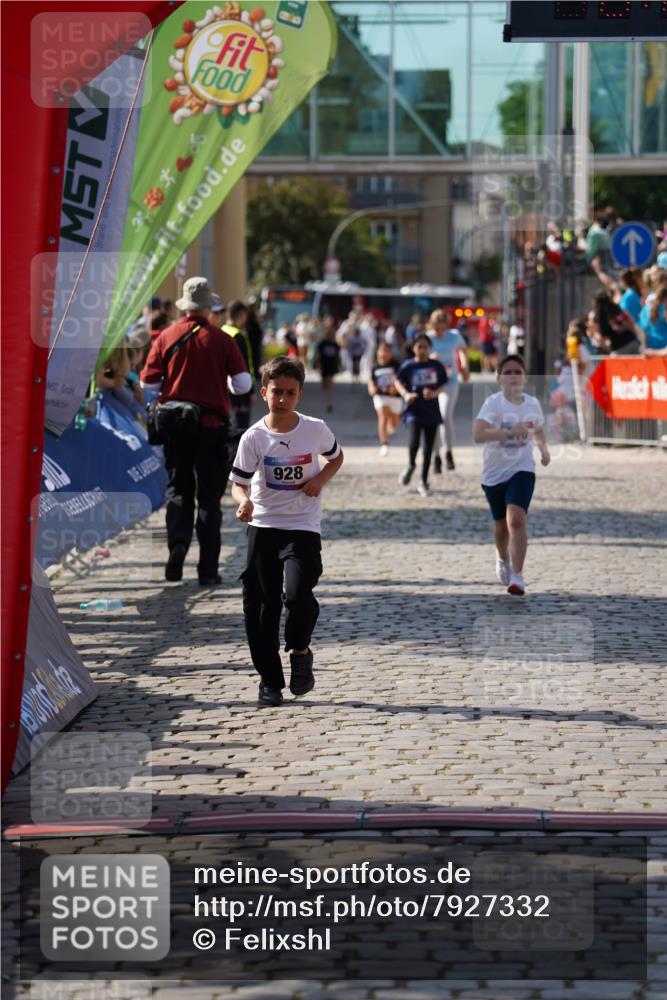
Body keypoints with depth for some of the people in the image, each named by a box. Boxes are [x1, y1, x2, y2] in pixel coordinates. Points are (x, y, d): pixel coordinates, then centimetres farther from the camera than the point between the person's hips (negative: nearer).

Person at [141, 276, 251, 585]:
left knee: (178, 489, 13)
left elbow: (148, 383, -1)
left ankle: (178, 542, -13)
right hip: (212, 425, -1)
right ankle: (208, 568, 6)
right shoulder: (221, 339, -5)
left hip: (175, 424, 1)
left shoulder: (166, 337, -2)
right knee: (209, 495, 7)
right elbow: (243, 384, -6)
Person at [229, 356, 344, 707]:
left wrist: (320, 479, -4)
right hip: (262, 527, 1)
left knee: (297, 594, -22)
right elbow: (238, 482, -3)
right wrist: (243, 501, -26)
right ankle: (270, 680, 17)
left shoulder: (315, 429, -3)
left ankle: (300, 652, 9)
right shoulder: (254, 437, -5)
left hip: (302, 527, -1)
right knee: (259, 606, 1)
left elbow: (336, 457, 16)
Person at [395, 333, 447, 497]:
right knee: (414, 442, -21)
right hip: (414, 410, -2)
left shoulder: (436, 366, 3)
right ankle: (410, 466, 10)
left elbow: (443, 385, 8)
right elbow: (398, 382, -1)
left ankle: (424, 482, 18)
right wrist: (405, 394, -20)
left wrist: (434, 392, -13)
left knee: (428, 448, 5)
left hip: (431, 411, 2)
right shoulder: (408, 366, -1)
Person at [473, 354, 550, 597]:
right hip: (494, 473, 0)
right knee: (501, 524, 15)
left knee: (516, 519, -21)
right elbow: (478, 435, -29)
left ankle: (517, 576, -21)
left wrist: (543, 448, 1)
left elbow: (538, 431, 21)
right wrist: (510, 432, -37)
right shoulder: (493, 403, -14)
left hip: (522, 470, 0)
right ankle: (503, 559, 49)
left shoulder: (533, 404, 0)